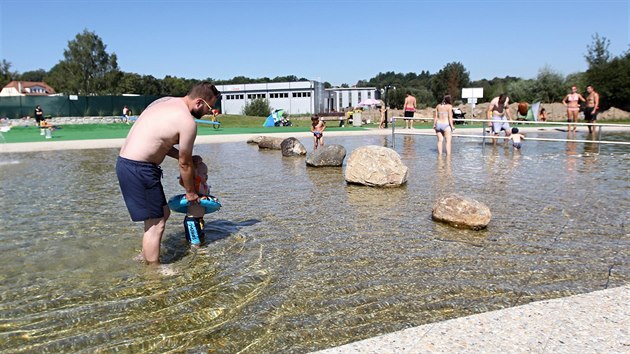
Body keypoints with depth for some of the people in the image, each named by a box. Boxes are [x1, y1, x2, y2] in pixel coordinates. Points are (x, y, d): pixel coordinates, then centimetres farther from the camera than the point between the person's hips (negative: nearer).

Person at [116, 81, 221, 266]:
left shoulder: (165, 101, 12)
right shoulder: (188, 122, -15)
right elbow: (184, 164, -7)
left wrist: (182, 155, 16)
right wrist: (190, 192, 8)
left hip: (125, 161, 10)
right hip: (139, 169, -10)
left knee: (163, 213, 20)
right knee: (155, 223, -1)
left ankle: (146, 256, 33)